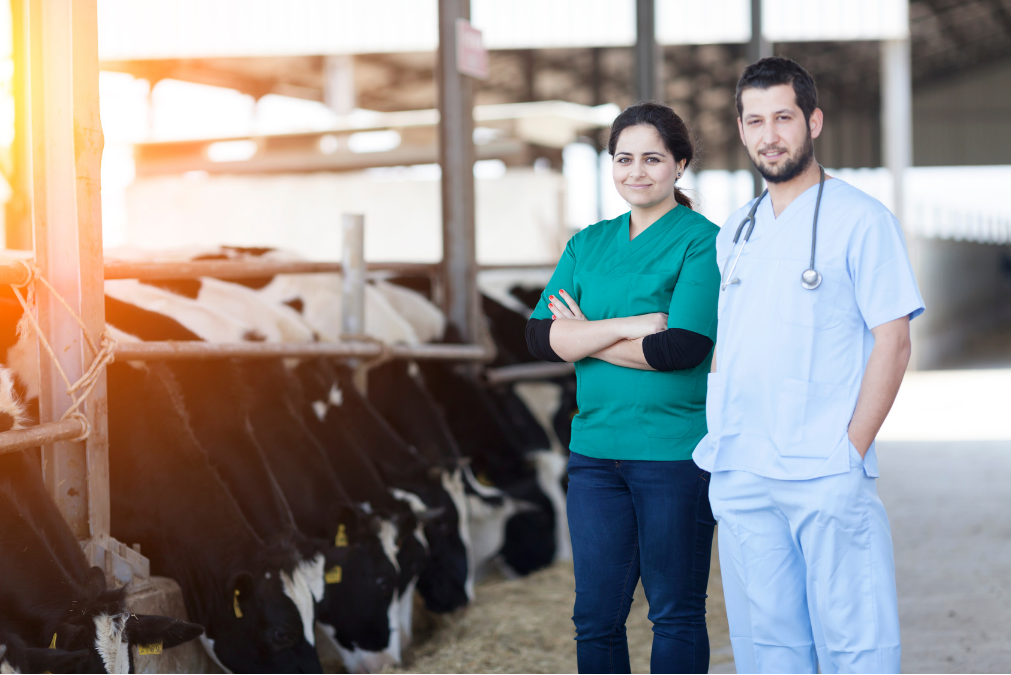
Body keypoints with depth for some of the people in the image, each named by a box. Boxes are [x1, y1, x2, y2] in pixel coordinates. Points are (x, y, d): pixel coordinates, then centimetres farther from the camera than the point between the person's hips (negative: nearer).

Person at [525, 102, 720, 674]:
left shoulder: (703, 242, -4)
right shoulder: (588, 245, 13)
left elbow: (681, 349, -16)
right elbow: (541, 336, 0)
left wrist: (587, 336, -5)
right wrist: (629, 325, -13)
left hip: (676, 451, -5)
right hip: (597, 449, 5)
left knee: (676, 614, 4)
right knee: (596, 617, 8)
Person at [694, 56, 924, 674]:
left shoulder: (861, 220, -3)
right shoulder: (734, 234, 16)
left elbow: (893, 343, -7)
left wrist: (852, 450, -12)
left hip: (827, 479, -6)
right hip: (740, 478, 6)